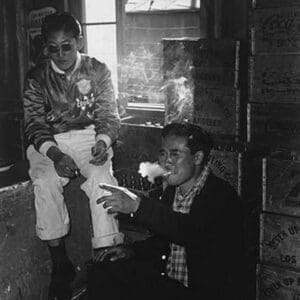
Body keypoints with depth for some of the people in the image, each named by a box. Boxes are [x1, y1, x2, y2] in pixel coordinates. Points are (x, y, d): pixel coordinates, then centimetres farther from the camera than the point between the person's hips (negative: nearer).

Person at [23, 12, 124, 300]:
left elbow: (108, 115, 4)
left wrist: (103, 141, -19)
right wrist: (54, 154, -21)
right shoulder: (36, 77, 4)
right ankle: (60, 265, -20)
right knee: (45, 182, -30)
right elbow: (34, 124, -2)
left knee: (101, 178, -31)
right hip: (49, 143, 0)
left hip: (89, 137, 0)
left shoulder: (98, 70, 5)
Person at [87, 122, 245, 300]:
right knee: (102, 270, -3)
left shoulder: (222, 195, -16)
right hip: (166, 280, 7)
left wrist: (138, 205, -38)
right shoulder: (168, 191, 6)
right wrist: (132, 250, 1)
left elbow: (194, 232, -35)